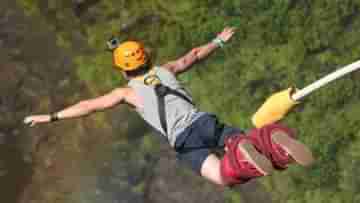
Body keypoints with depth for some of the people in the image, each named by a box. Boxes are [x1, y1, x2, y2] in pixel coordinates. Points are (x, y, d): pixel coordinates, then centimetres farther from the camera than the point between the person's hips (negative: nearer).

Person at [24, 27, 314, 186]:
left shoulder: (127, 91, 14)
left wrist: (51, 116, 20)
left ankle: (241, 155, -53)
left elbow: (89, 106, 14)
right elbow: (193, 56, 37)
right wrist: (218, 41, 55)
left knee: (225, 176, -17)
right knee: (252, 142, 1)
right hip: (205, 121, 4)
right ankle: (272, 140, -37)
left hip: (183, 139, -4)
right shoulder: (166, 69, 24)